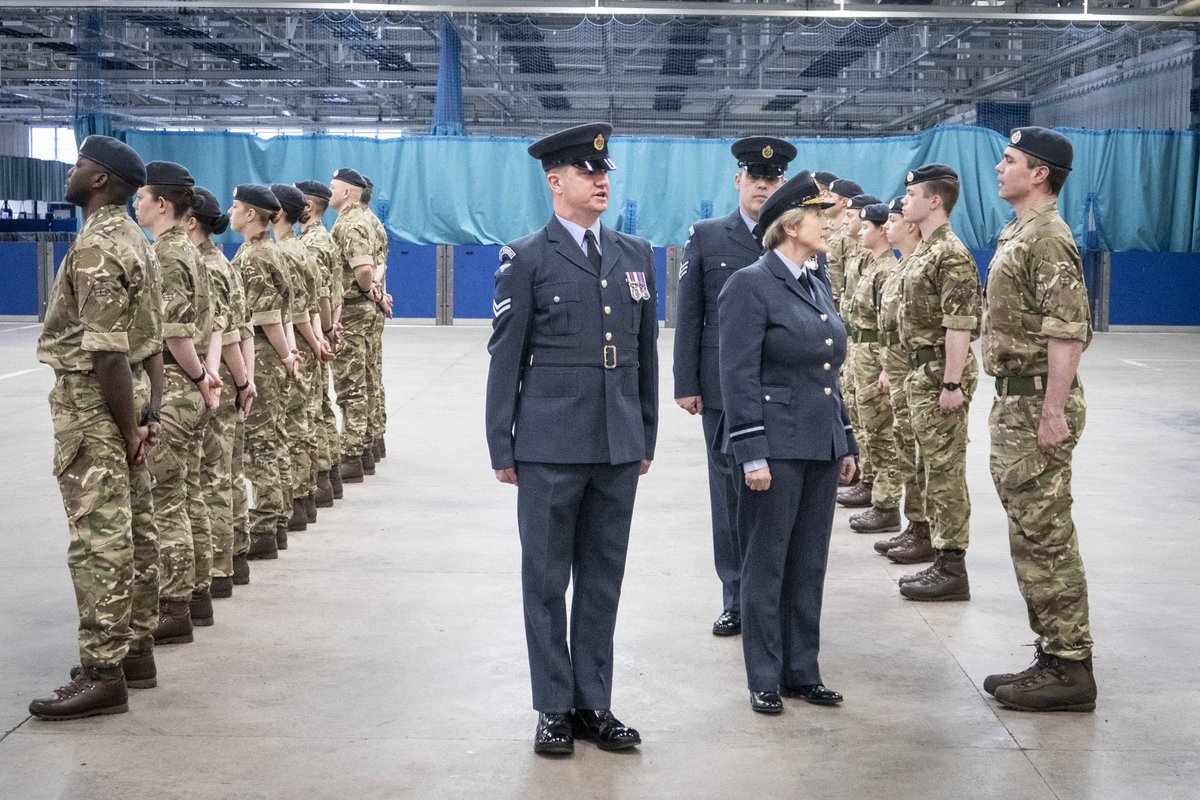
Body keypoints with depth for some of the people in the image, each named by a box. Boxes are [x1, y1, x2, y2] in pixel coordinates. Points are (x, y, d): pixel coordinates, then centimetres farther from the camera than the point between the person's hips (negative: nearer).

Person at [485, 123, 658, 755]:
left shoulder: (635, 254, 11)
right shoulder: (526, 259, -2)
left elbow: (645, 352, 14)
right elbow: (505, 358, -2)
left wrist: (647, 436, 13)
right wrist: (502, 447, -4)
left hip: (618, 444, 4)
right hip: (551, 446, -4)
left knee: (603, 581, 10)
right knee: (546, 582, 4)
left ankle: (594, 704, 19)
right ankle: (554, 708, 14)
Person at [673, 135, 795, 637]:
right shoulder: (706, 237, 5)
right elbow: (688, 315, 4)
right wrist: (686, 384, -1)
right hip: (723, 389, 1)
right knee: (729, 495, 6)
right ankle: (736, 601, 15)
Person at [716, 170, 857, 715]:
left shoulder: (817, 288, 15)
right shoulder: (750, 285, -9)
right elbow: (739, 376, -14)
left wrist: (846, 443, 17)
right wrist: (751, 454, -18)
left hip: (821, 446, 7)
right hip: (776, 445, -7)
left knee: (809, 563, 12)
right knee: (766, 564, 2)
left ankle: (802, 671, 21)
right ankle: (764, 680, 12)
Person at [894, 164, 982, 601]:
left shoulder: (952, 255, -17)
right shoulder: (923, 249, 14)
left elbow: (959, 326, -21)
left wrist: (952, 384, -24)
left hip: (941, 375, -10)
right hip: (922, 372, 10)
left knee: (946, 468, -7)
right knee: (933, 464, 15)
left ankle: (952, 569, -4)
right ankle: (936, 544, 24)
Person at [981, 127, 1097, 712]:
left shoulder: (1048, 238, -15)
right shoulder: (1017, 234, 17)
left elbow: (1067, 333, -23)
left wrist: (1053, 412, -25)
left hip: (1037, 404, -11)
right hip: (1014, 400, 11)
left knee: (1044, 536, -7)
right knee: (1031, 535, 13)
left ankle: (1069, 668, -2)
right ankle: (1053, 655, 20)